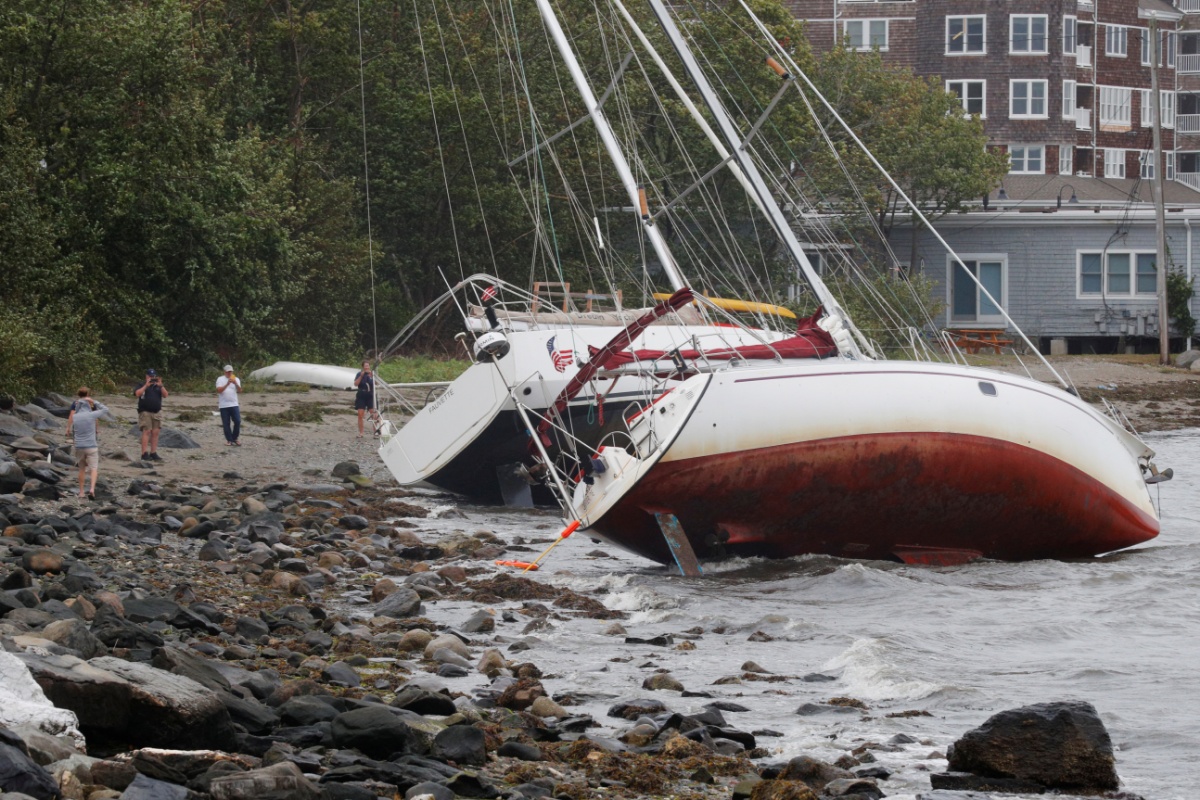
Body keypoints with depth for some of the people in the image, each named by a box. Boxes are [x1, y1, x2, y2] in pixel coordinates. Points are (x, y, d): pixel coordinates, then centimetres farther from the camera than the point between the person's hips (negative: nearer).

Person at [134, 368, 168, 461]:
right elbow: (137, 394, -12)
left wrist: (161, 386, -9)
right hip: (145, 412, -4)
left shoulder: (158, 387, 16)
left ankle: (153, 453, 7)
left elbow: (165, 395, 4)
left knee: (155, 432, 2)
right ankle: (144, 454, -14)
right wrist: (146, 386, -17)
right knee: (146, 431, -12)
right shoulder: (142, 386, 5)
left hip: (157, 412, 4)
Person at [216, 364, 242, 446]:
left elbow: (239, 391, -1)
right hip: (224, 405, -2)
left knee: (237, 421, -5)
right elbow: (219, 390, -11)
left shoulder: (236, 379, 9)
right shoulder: (220, 379, 2)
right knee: (226, 424, 0)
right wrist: (227, 384, -22)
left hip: (234, 404, 2)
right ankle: (229, 440, 9)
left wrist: (236, 384, -19)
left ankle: (234, 438, 10)